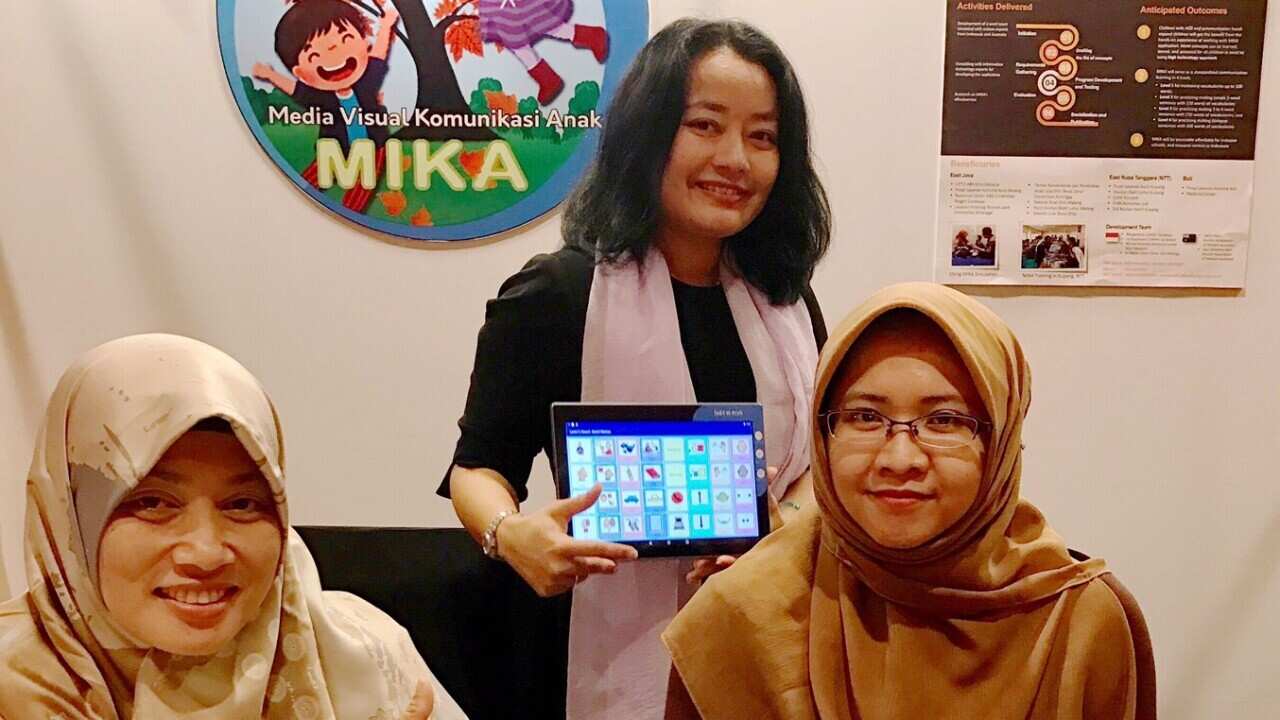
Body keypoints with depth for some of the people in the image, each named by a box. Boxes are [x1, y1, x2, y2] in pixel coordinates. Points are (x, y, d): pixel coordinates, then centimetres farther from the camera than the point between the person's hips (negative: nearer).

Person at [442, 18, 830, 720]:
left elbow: (819, 457, 11)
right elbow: (480, 463, -5)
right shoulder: (554, 296, -11)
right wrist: (510, 533, -26)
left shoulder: (788, 303, 5)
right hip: (622, 656, -4)